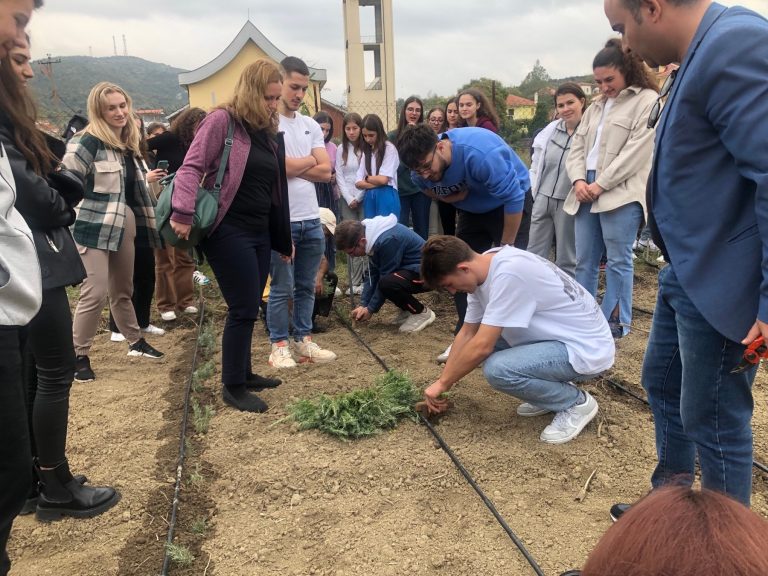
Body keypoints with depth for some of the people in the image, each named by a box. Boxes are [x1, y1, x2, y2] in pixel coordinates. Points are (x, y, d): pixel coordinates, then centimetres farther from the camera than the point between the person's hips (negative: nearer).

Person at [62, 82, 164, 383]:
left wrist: (146, 223, 21)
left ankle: (136, 342, 34)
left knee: (123, 290, 19)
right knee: (95, 293, -7)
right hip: (94, 229, -7)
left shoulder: (127, 143, 13)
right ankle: (78, 356, 7)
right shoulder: (87, 142, -13)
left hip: (124, 225, 7)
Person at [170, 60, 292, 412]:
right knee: (243, 309, -5)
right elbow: (191, 167, -13)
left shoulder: (269, 131, 14)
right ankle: (232, 387, 8)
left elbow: (275, 189, 18)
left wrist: (282, 238, 19)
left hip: (260, 231, 8)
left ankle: (243, 373, 29)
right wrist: (183, 215, -25)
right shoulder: (222, 121, -8)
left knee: (248, 308, 14)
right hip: (228, 231, -7)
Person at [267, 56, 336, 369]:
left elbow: (325, 172, 3)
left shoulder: (311, 125, 12)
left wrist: (292, 166, -8)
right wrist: (310, 160, -3)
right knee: (281, 289, 2)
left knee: (306, 287, 13)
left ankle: (304, 340, 24)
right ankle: (279, 345, 14)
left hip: (312, 218, 6)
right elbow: (275, 166, -17)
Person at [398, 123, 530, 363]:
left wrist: (506, 247, -21)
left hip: (509, 205, -6)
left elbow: (514, 198, -32)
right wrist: (452, 195, -18)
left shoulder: (479, 154, -38)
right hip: (473, 210, 6)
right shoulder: (421, 173, -17)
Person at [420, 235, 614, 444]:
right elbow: (467, 334, 8)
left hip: (586, 348, -9)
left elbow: (481, 347, -26)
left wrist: (443, 383, -12)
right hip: (561, 337, 9)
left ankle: (576, 402, -3)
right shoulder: (483, 270, 0)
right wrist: (442, 382, 7)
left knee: (497, 369, -27)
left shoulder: (508, 274, -28)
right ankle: (552, 391, 13)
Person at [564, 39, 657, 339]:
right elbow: (577, 145, 16)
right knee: (585, 260, 9)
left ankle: (617, 321, 9)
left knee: (618, 261, -2)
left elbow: (636, 151, -11)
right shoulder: (596, 106, 21)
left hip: (620, 193, -6)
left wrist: (601, 184, -14)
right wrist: (578, 179, -3)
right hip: (586, 192, 7)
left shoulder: (648, 101, -1)